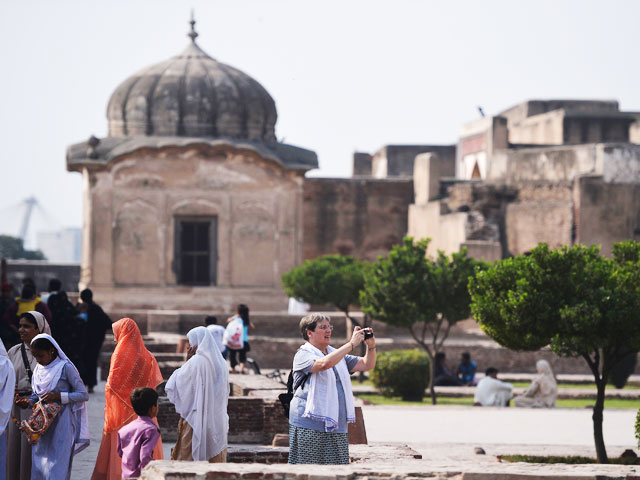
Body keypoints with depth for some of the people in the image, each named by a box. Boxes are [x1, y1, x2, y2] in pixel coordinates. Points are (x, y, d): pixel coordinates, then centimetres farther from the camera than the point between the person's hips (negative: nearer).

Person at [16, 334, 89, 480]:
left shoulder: (65, 368, -8)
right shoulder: (38, 370, 11)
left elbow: (84, 395, -9)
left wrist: (59, 396, -19)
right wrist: (28, 402, -3)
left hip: (62, 423, -6)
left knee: (57, 466, -9)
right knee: (38, 464, 5)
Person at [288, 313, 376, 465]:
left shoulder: (337, 355, 20)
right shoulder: (303, 355, -4)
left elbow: (366, 365, 19)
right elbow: (324, 363, -24)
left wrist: (371, 346, -1)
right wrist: (352, 344, -20)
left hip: (337, 427, 7)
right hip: (310, 427, -6)